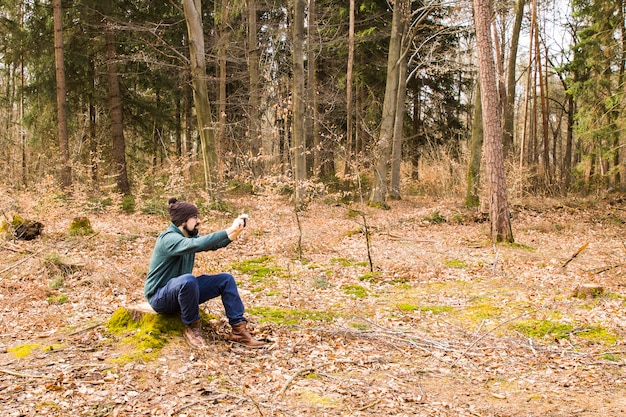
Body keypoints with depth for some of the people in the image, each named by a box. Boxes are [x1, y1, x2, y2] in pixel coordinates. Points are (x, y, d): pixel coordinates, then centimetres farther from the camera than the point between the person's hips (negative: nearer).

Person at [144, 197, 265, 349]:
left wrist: (235, 231, -19)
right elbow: (197, 244, -39)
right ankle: (191, 328, -17)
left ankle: (238, 330, -7)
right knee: (188, 280, -40)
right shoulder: (169, 238, -22)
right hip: (160, 297, -8)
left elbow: (213, 244, -2)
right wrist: (228, 231, -39)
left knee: (226, 280, -5)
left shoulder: (189, 236, 6)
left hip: (183, 290, 8)